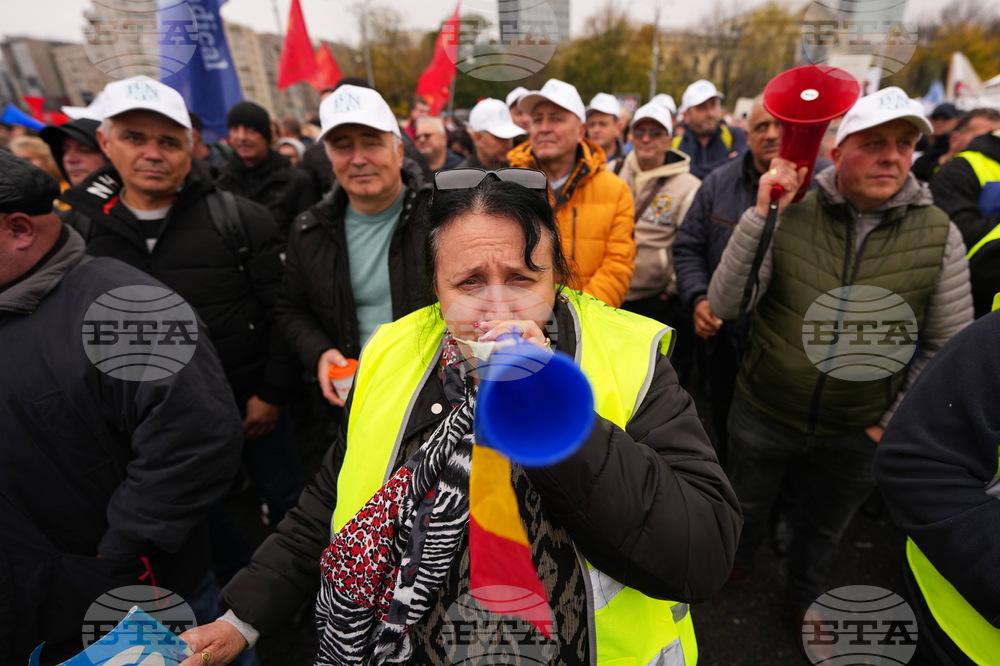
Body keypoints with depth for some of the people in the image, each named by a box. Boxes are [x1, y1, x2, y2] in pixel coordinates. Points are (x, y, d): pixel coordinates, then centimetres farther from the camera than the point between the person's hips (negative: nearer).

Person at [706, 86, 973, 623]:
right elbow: (725, 307, -21)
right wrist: (760, 215, -27)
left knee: (823, 527, 26)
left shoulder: (939, 234, -9)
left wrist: (893, 422, -3)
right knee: (746, 507, 24)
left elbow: (946, 343, -1)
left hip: (856, 433, 1)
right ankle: (736, 563, 57)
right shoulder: (791, 215, -14)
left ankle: (805, 598, 56)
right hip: (763, 413, -1)